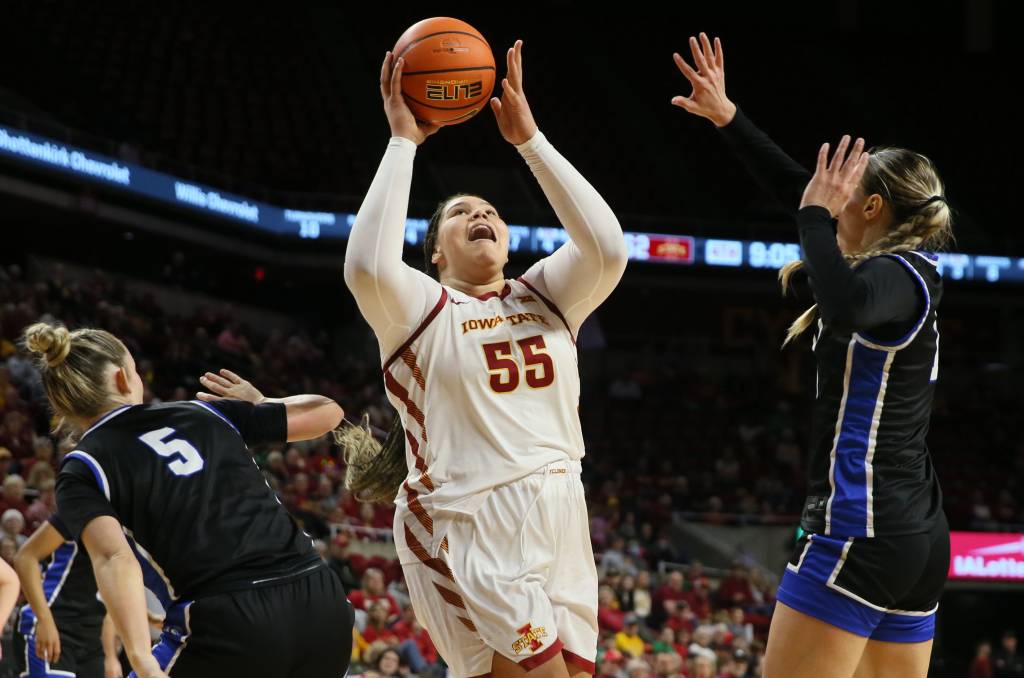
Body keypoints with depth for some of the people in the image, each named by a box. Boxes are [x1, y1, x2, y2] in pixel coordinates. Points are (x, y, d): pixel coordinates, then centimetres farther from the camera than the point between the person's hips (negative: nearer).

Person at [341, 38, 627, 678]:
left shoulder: (544, 296, 15)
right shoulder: (423, 307, 3)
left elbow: (607, 247, -5)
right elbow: (368, 267, -20)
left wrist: (529, 137, -4)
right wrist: (403, 141, -12)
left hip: (559, 520, 6)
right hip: (471, 528, -6)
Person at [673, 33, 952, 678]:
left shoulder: (897, 276, -11)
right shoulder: (907, 271, 15)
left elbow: (846, 304, -37)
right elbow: (807, 195, 25)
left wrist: (817, 216, -20)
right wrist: (728, 118, 26)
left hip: (859, 530, -9)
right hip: (920, 534, 9)